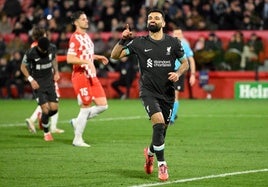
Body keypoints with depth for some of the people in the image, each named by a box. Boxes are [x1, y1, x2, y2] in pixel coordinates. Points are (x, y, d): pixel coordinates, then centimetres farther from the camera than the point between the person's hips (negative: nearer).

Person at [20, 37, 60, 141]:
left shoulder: (52, 48, -8)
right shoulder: (30, 53, -19)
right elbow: (23, 67, -5)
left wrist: (56, 72, 2)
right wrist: (31, 80, -16)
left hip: (49, 81, 4)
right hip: (37, 83, -4)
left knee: (54, 108, -3)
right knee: (45, 108, -13)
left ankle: (43, 119, 32)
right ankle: (46, 133, 8)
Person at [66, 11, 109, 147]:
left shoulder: (86, 36, 17)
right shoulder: (75, 38, -11)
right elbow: (70, 59, -20)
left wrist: (98, 57, 19)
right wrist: (86, 61, -27)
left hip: (91, 76, 8)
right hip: (81, 76, -8)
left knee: (103, 105, 2)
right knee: (85, 107, -5)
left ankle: (78, 121, 17)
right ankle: (77, 139, 6)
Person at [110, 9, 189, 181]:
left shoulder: (173, 43, 2)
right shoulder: (139, 43, 0)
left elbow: (185, 63, 12)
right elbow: (115, 56, 3)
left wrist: (178, 73, -8)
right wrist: (123, 40, -13)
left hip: (168, 93, 3)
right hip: (148, 91, -3)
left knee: (162, 129, 10)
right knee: (159, 123, -23)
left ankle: (150, 152, 43)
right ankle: (162, 164, -14)